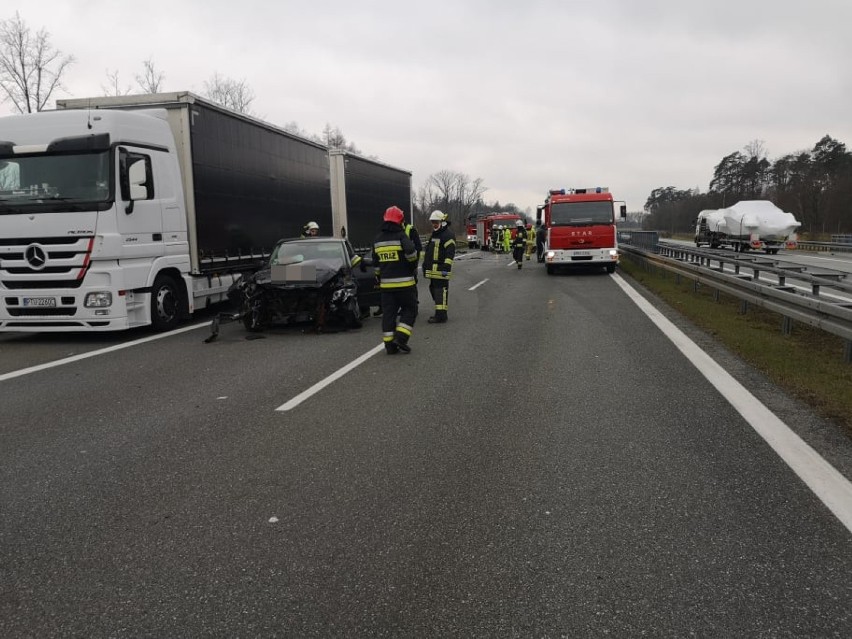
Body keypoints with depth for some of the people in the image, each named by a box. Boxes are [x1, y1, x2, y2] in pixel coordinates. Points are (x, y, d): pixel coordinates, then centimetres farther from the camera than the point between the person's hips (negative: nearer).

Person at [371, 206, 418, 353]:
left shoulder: (377, 240, 10)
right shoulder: (401, 237, -10)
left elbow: (376, 263, 16)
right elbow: (410, 251, -27)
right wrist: (413, 264, -7)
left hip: (386, 283, 5)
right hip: (404, 282, -5)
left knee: (388, 313, 8)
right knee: (409, 309, 8)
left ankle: (389, 345, 7)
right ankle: (401, 337, -5)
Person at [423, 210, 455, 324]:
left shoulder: (448, 235, -10)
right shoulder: (434, 234, 22)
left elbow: (450, 253, -18)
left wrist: (446, 267, -24)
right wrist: (425, 265, 28)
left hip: (441, 270, -10)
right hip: (433, 270, 10)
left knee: (440, 291, -10)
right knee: (434, 290, 14)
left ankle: (441, 316, -9)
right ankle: (440, 313, 23)